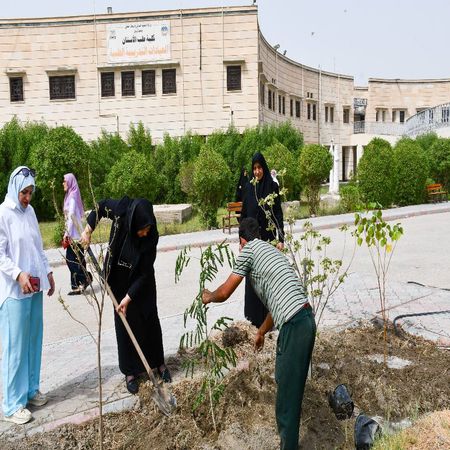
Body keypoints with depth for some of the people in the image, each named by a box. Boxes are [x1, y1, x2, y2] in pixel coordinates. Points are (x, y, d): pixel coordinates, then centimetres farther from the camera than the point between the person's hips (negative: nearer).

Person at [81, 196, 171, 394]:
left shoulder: (151, 237, -28)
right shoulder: (121, 211, -27)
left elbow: (145, 273, -22)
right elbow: (101, 205, -4)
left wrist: (129, 297, -24)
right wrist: (88, 229, -11)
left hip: (142, 283, -1)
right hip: (119, 281, 1)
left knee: (150, 320, 8)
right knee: (125, 324, 6)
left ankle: (158, 363, 28)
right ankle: (130, 372, 18)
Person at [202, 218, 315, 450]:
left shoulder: (249, 249, 2)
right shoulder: (270, 250, 25)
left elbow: (224, 293, 5)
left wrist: (208, 296, 28)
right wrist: (261, 332, 44)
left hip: (294, 326, -9)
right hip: (305, 320, 9)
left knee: (287, 392, 1)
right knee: (288, 382, 28)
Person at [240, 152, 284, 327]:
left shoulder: (272, 186, -4)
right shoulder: (249, 187, 6)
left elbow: (279, 214, -6)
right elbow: (244, 214, 8)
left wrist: (280, 239, -13)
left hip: (268, 237, -3)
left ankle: (268, 317, 13)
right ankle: (253, 317, 21)